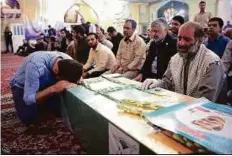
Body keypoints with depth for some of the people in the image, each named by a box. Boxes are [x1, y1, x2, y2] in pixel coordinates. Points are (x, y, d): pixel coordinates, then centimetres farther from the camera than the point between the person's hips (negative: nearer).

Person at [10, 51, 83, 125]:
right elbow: (28, 100, -39)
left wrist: (79, 79, -33)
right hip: (21, 86, -4)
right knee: (30, 118, -24)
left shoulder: (68, 60, -26)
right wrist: (53, 89, -53)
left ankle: (42, 104, 16)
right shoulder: (36, 65, -41)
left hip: (44, 86, 4)